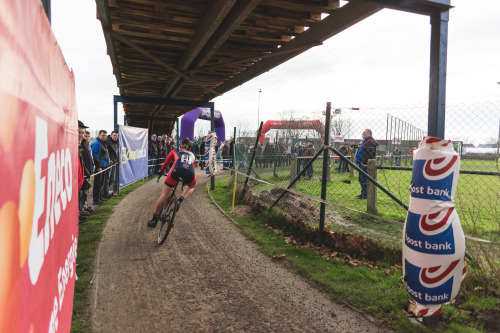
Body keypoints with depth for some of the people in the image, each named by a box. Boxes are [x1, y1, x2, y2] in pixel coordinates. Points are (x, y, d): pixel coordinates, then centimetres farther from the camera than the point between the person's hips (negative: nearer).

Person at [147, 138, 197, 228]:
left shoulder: (175, 151, 34)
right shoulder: (192, 155, 37)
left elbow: (166, 163, 41)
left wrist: (161, 171, 59)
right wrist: (186, 180, 60)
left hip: (176, 170, -1)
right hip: (190, 172, 1)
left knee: (164, 195, 8)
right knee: (192, 186, 35)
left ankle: (154, 219, 12)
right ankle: (180, 200, 10)